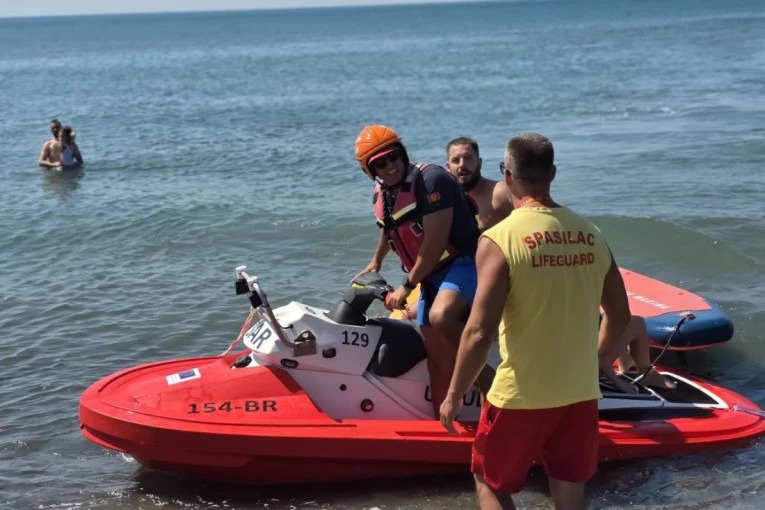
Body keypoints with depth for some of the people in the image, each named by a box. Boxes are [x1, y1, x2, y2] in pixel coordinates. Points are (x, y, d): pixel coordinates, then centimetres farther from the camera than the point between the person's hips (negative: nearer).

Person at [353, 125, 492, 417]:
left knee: (441, 317, -36)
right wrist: (376, 262, 48)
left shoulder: (431, 179, -17)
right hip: (430, 276, 8)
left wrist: (407, 286, -13)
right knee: (436, 353, 5)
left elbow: (435, 242, -20)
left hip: (463, 263, -8)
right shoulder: (380, 195, 9)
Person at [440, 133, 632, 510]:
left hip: (521, 397, -4)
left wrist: (454, 395, -6)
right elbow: (619, 317, 9)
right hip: (581, 394, 5)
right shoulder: (591, 234, 1)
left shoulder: (499, 238, -15)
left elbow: (480, 332, -19)